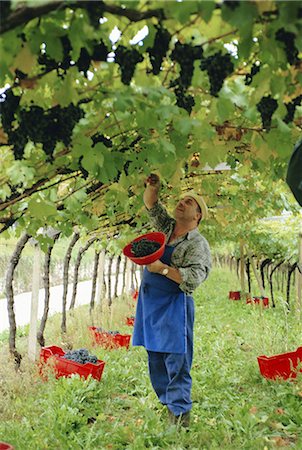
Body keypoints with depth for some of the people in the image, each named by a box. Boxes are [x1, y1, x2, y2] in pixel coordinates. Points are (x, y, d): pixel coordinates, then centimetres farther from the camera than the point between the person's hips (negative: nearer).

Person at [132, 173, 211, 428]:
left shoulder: (198, 244, -8)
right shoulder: (167, 227, 13)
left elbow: (193, 279, -19)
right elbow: (151, 205, 14)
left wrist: (162, 268, -21)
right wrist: (153, 185, -5)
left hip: (174, 307, -7)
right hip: (150, 304, 7)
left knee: (176, 364, -7)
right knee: (156, 362, 13)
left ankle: (181, 418, -2)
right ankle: (168, 407, 24)